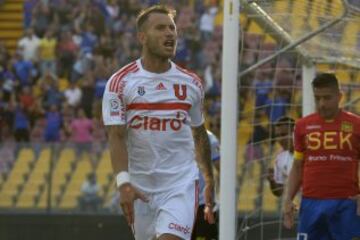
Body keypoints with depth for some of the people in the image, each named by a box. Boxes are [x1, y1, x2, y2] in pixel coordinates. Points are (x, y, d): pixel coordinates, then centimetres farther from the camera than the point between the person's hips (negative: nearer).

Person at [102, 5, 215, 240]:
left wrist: (210, 181, 24)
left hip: (181, 183, 0)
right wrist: (123, 182, -23)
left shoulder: (192, 83, 6)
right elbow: (116, 137, -10)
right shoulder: (120, 82, -3)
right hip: (140, 187, 0)